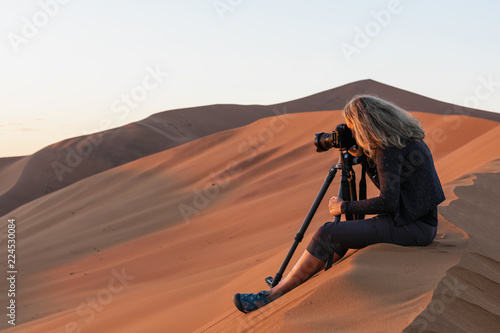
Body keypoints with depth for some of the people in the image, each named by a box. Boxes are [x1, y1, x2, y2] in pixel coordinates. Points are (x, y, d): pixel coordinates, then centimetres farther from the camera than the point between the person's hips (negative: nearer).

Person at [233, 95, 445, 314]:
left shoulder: (389, 149, -17)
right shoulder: (405, 137, 13)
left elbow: (387, 202, -23)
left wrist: (344, 207, -11)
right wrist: (365, 157, 11)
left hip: (411, 227, -10)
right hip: (418, 221, 10)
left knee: (327, 235, -13)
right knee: (341, 233, 13)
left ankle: (272, 296, -6)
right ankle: (288, 284, 15)